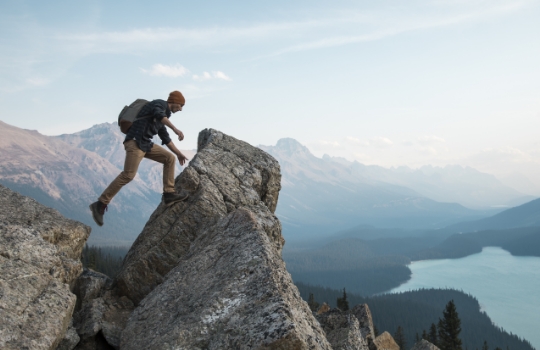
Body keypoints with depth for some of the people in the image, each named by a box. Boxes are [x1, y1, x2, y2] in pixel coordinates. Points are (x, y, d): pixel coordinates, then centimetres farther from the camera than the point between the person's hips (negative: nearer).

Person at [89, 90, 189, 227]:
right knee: (128, 175, -18)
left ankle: (169, 194, 4)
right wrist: (175, 129, -35)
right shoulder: (160, 104, -1)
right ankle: (100, 204, -13)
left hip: (145, 144, 10)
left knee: (169, 158, 7)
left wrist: (178, 153, 34)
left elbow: (165, 138, 33)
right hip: (135, 142, -10)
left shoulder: (163, 116, 25)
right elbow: (158, 115, -26)